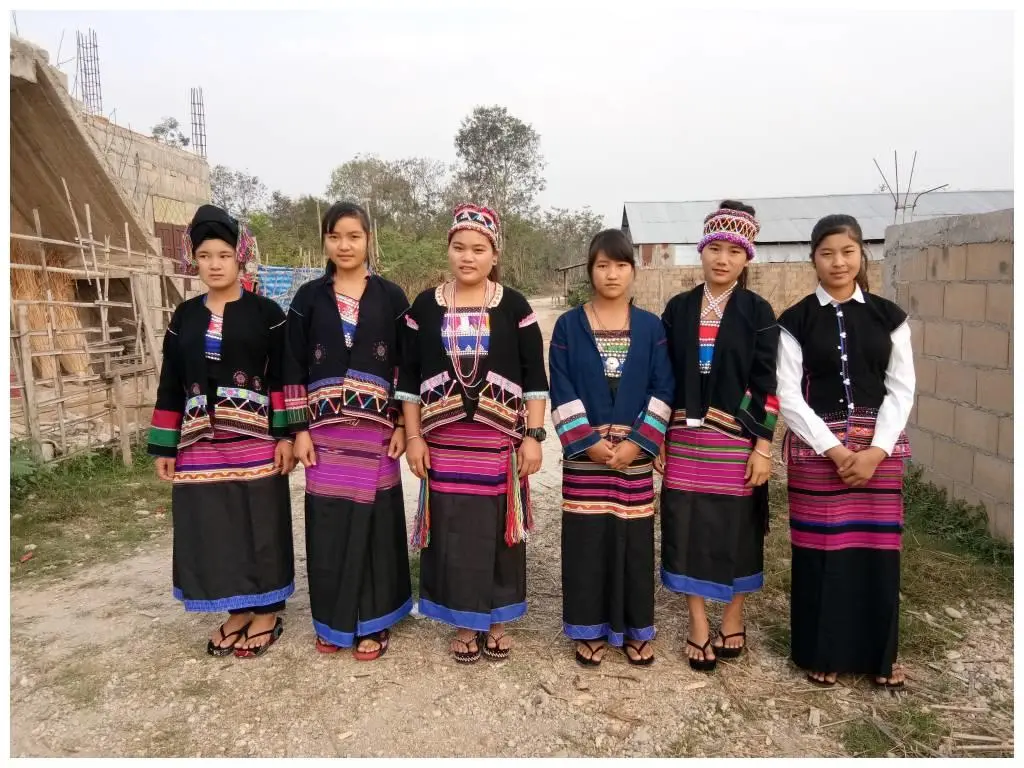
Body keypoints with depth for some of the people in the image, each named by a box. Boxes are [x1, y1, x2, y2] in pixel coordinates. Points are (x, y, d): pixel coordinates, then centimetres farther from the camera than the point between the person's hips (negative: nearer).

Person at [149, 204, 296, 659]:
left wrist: (285, 435, -11)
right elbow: (170, 384, 10)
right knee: (213, 526, 9)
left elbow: (282, 378, -4)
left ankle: (266, 613, 18)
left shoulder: (266, 312, -1)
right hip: (201, 443, 4)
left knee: (260, 523, 3)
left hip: (255, 440, -4)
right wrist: (164, 447, 6)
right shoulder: (184, 316, 10)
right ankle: (237, 612, 24)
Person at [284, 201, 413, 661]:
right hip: (324, 427, 1)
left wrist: (403, 424, -3)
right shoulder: (309, 297, 5)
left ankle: (373, 621, 17)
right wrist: (299, 429, -2)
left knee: (374, 517, 3)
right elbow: (294, 368, 4)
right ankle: (333, 620, 22)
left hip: (377, 426, -1)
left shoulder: (390, 296, 3)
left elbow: (406, 364, 3)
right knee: (328, 520, 5)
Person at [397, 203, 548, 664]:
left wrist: (533, 435, -7)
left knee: (497, 527, 8)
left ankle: (496, 621, 26)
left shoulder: (514, 306, -1)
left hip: (501, 440, -1)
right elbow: (409, 377, 5)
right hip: (444, 441, 1)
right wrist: (413, 437, -1)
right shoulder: (425, 307, 3)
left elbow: (535, 376, -1)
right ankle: (464, 623, 23)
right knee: (453, 531, 6)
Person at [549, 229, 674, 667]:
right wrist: (590, 443, -13)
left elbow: (663, 391, -1)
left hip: (635, 453, 1)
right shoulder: (568, 325, 0)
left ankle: (635, 630, 24)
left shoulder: (651, 327, 3)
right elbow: (561, 392, -4)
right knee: (586, 538, 4)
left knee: (634, 539, 7)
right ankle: (591, 629, 21)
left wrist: (637, 443, -12)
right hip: (584, 454, -1)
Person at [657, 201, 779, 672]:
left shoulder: (758, 312, -2)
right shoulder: (678, 309, 5)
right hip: (686, 438, 2)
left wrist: (763, 446, -10)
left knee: (737, 528, 7)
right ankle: (698, 626, 18)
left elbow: (766, 384, -5)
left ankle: (733, 618, 27)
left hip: (737, 439, -2)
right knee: (687, 526, 4)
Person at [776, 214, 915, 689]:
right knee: (821, 546, 2)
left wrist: (876, 449, -9)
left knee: (877, 547, 7)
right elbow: (788, 395, -5)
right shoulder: (796, 321, 0)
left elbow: (901, 388, 3)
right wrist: (835, 449, -12)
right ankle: (822, 653, 19)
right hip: (816, 446, -2)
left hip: (879, 446, 2)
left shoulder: (888, 316, 6)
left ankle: (878, 654, 25)